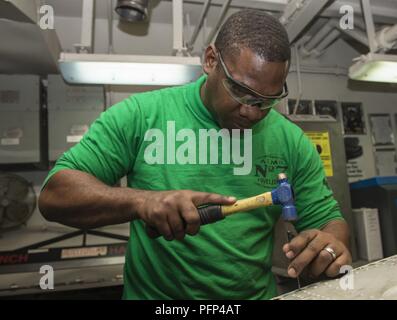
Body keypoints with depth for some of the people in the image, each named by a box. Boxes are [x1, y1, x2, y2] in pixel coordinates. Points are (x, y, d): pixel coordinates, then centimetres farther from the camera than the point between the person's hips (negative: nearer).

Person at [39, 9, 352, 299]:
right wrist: (140, 201, -26)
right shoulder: (141, 115, -9)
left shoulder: (291, 142, -2)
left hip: (257, 294, 2)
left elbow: (327, 218, 5)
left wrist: (332, 243, -16)